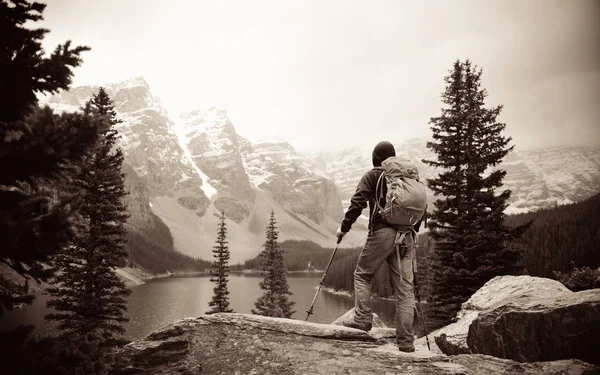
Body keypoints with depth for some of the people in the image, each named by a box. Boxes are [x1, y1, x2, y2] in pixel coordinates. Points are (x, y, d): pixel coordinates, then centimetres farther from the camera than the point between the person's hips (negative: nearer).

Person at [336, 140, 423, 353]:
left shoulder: (373, 176, 3)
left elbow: (357, 203, -6)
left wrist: (344, 228, 3)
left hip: (382, 233, -4)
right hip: (407, 236, 4)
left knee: (362, 274, 13)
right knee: (404, 287, 4)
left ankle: (363, 319, 1)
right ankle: (405, 340, 2)